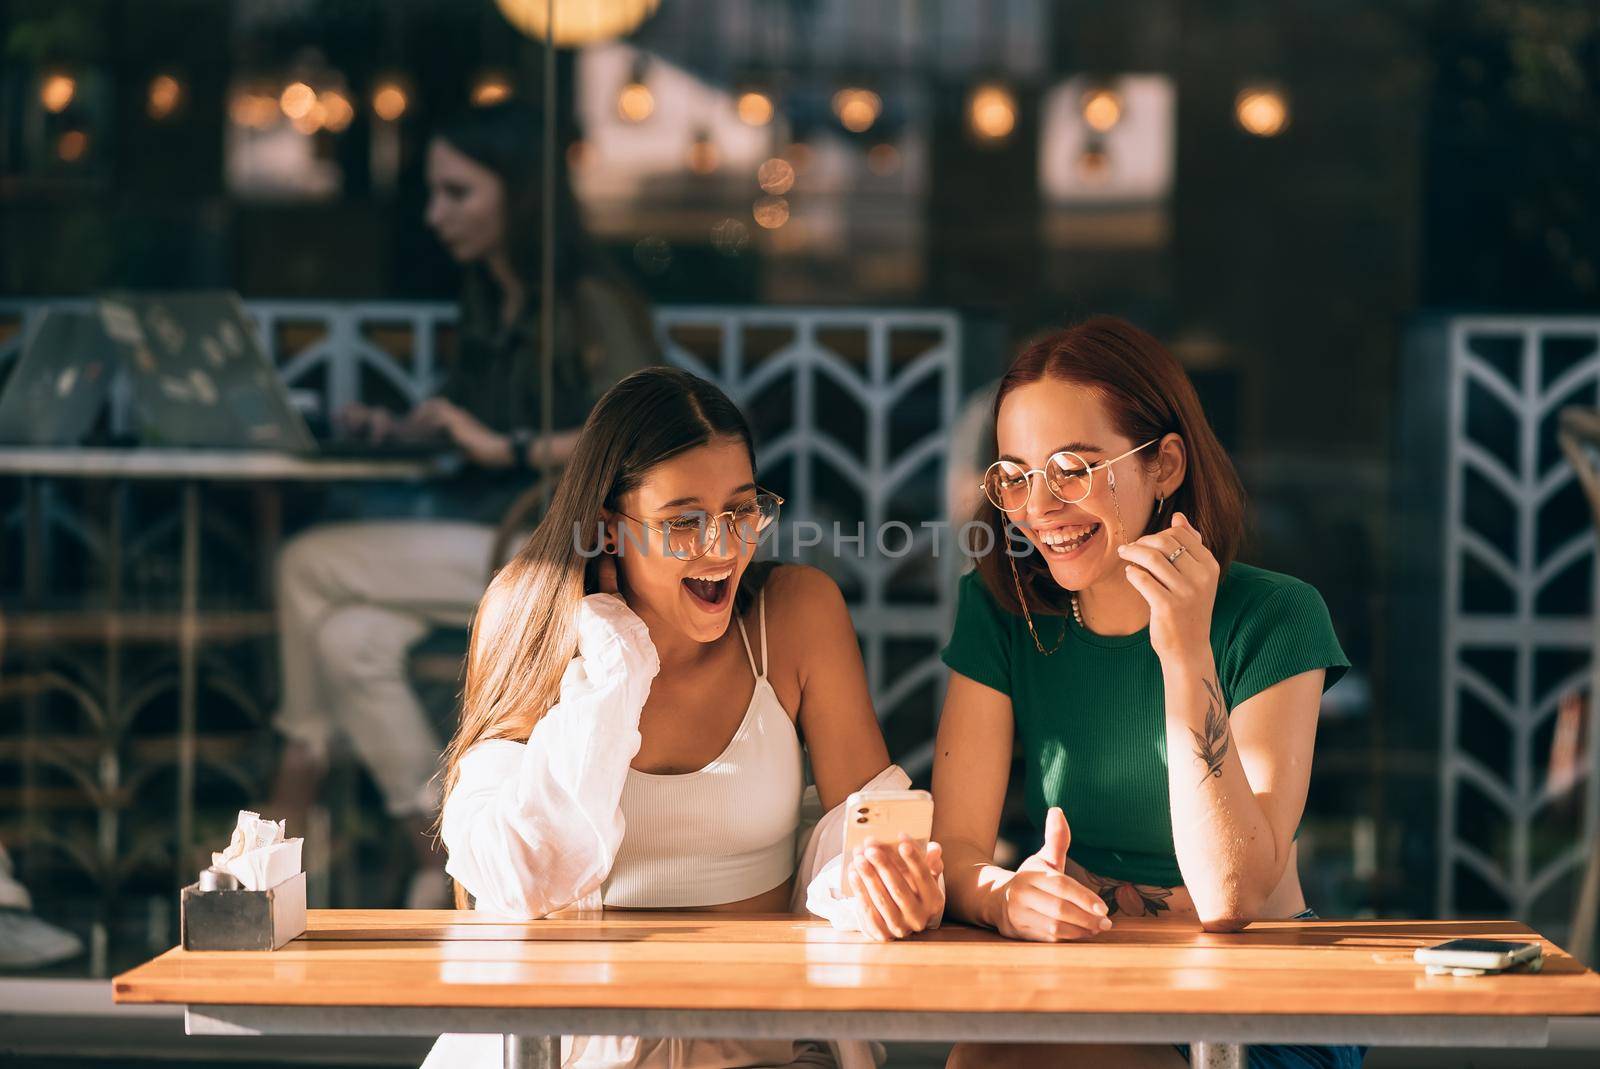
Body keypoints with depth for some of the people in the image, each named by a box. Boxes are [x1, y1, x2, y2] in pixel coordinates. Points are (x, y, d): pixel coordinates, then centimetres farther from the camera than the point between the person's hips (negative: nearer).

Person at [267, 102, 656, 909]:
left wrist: (506, 448, -21)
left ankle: (299, 773, 1)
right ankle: (440, 865, -11)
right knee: (350, 639, -18)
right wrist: (396, 430, 7)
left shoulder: (590, 305, -9)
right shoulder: (487, 300, 17)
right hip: (474, 534, 8)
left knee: (311, 564, -17)